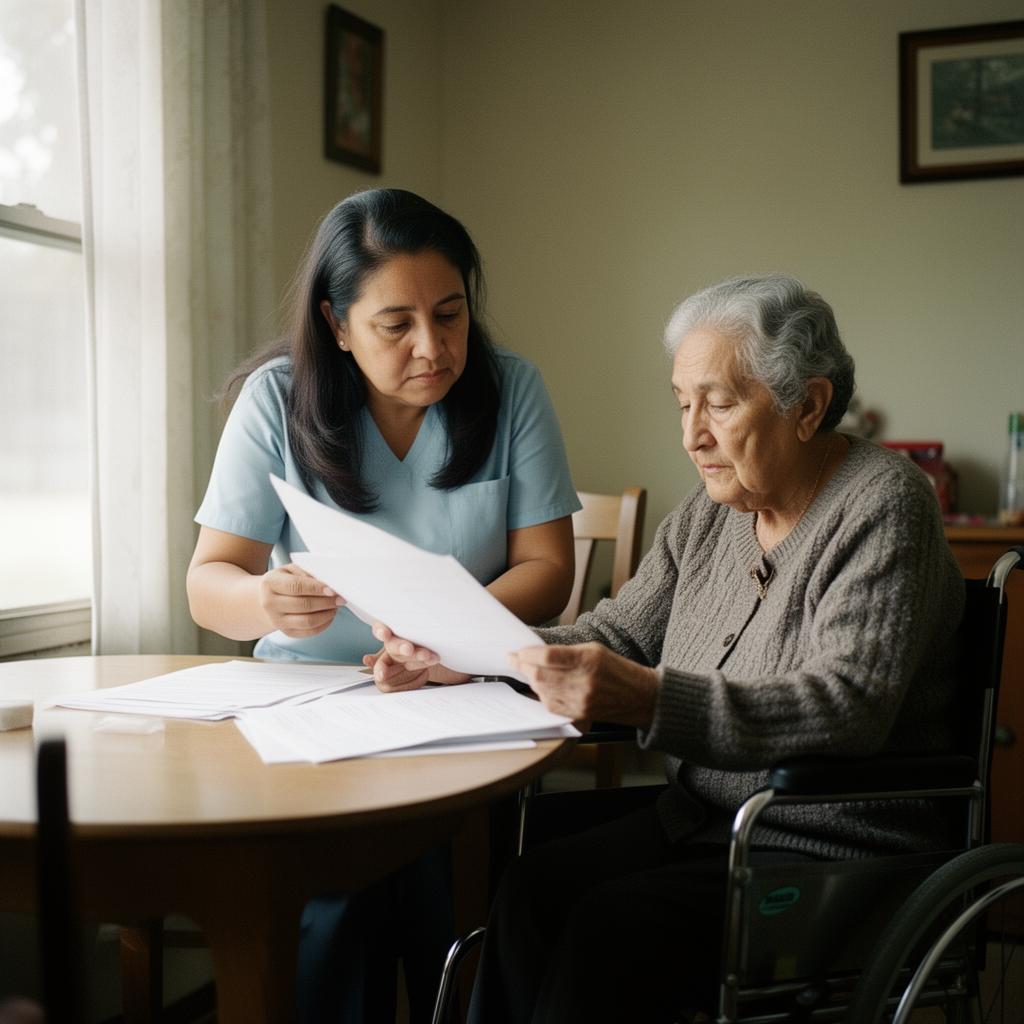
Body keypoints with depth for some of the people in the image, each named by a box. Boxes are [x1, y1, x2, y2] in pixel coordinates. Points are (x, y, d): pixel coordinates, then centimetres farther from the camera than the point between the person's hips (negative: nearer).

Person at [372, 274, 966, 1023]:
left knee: (612, 927, -25)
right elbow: (615, 635, 12)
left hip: (836, 851, -6)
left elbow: (847, 711, -26)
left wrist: (649, 701, -38)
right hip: (703, 820, 6)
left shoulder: (882, 505, -14)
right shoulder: (711, 515, 8)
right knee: (532, 890, -18)